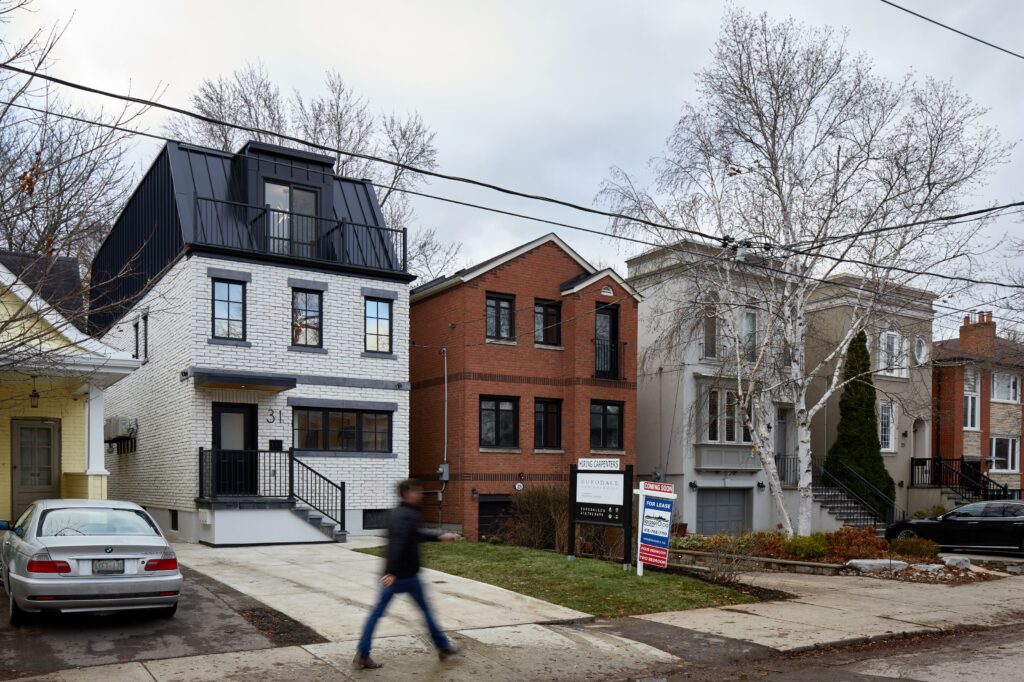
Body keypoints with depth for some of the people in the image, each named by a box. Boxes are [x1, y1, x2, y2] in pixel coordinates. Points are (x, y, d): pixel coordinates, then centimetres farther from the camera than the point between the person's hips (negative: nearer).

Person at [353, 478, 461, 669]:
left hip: (392, 573, 8)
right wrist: (393, 572, -32)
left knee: (377, 612, 5)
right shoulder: (409, 515, -16)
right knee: (425, 610, 9)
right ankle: (443, 647, 23)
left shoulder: (397, 513, 13)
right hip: (407, 573, -7)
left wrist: (440, 536, 28)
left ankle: (362, 655, 1)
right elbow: (400, 544, -28)